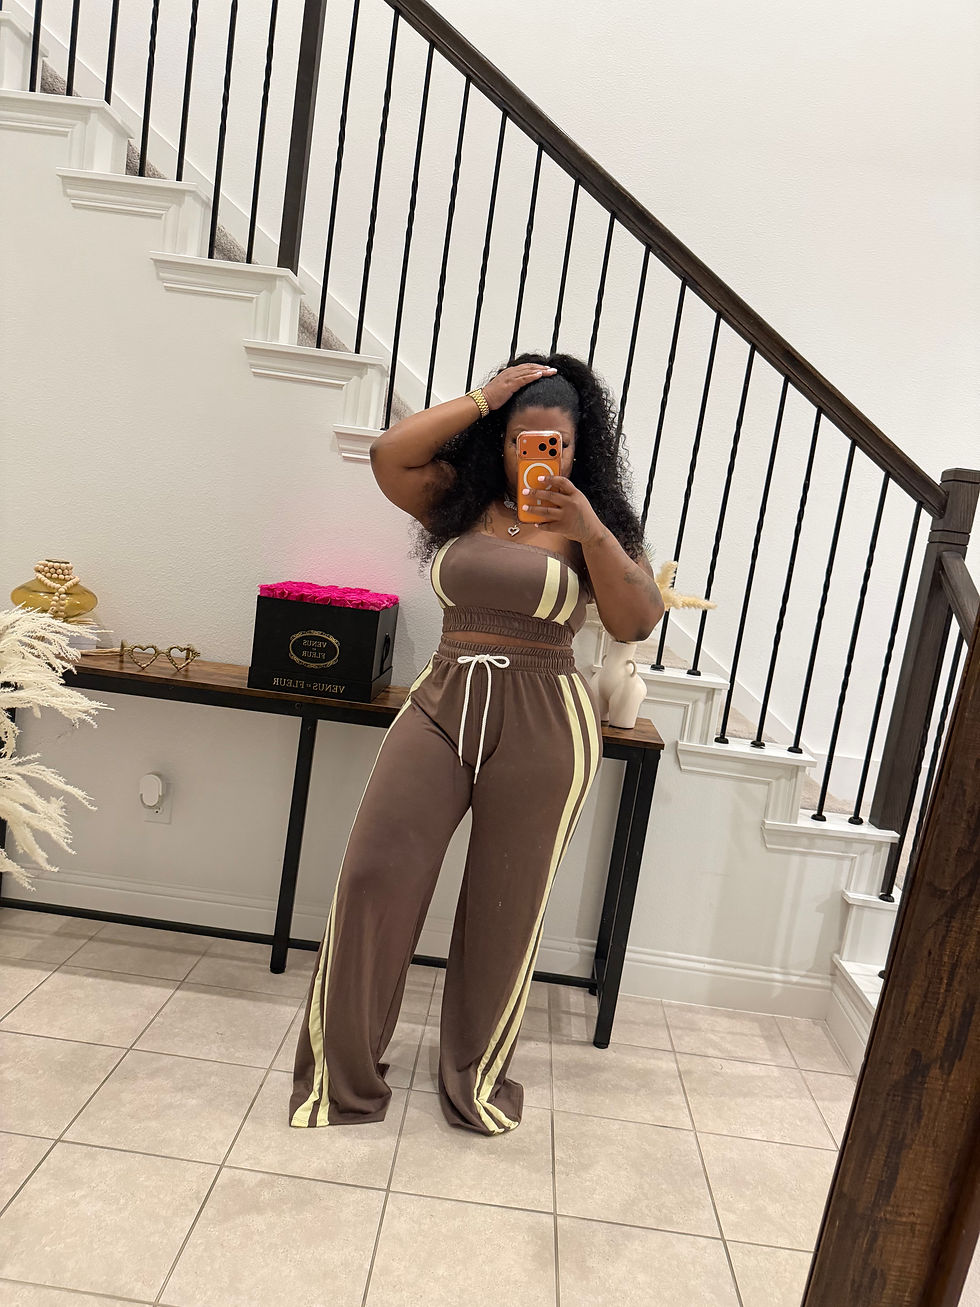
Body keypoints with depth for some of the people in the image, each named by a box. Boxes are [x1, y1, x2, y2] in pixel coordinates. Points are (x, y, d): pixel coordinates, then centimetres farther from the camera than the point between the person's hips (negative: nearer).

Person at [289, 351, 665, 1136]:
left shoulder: (593, 522, 4)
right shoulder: (459, 502, 8)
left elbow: (637, 623, -5)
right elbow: (389, 455, -6)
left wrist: (591, 532, -16)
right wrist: (484, 398, -3)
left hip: (543, 726, -1)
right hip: (442, 704, 2)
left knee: (507, 909, 9)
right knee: (375, 874, -4)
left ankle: (477, 1078, 31)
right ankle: (338, 1072, 16)